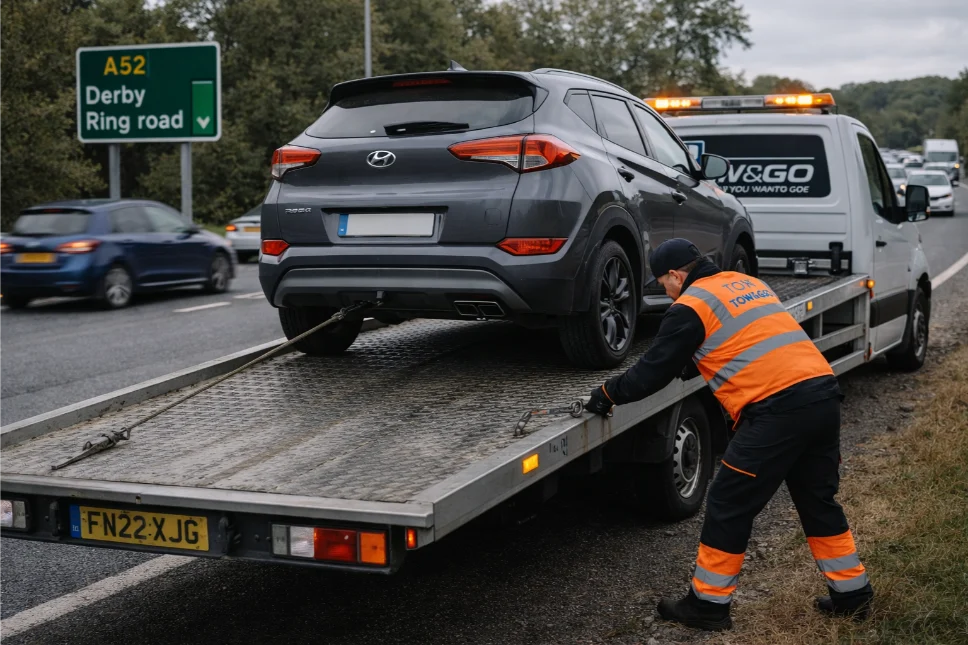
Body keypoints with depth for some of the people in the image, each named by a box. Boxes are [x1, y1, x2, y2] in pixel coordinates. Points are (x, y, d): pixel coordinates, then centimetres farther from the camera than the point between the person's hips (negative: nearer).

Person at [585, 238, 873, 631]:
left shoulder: (690, 306, 0)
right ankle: (852, 594, 28)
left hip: (778, 408, -8)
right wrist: (690, 365, 43)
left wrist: (608, 393, 18)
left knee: (729, 507, 4)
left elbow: (653, 371, 3)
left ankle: (708, 605, 13)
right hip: (822, 392, 8)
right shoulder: (747, 284, 24)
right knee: (818, 500, 21)